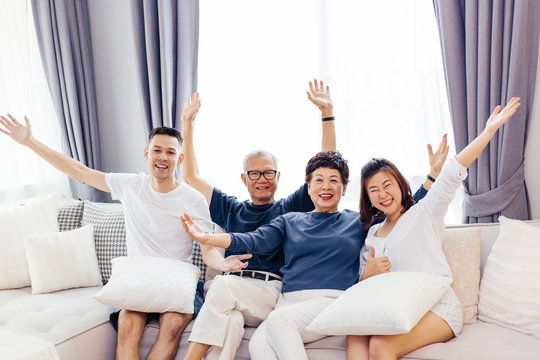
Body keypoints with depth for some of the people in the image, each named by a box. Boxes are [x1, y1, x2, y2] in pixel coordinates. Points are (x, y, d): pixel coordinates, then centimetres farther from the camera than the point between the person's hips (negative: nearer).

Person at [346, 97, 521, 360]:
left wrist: (489, 131, -16)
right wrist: (368, 274, -6)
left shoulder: (423, 214, 4)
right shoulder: (371, 235, 17)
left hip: (437, 309, -4)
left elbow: (453, 173, -8)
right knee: (355, 337, -27)